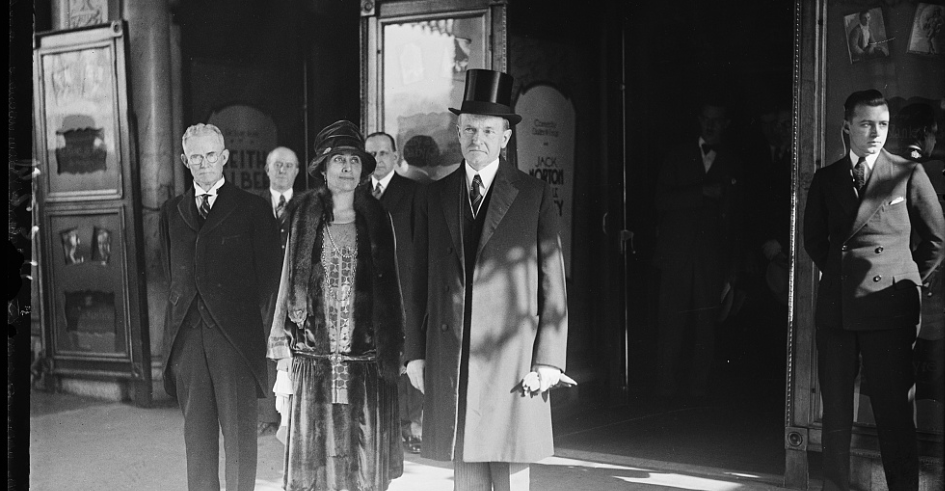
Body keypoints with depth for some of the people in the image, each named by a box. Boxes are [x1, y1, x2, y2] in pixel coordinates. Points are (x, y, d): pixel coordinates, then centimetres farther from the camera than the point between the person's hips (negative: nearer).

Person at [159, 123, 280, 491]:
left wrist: (249, 317, 2)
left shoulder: (252, 209, 4)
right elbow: (172, 273, 18)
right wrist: (181, 314, 9)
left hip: (235, 335, -3)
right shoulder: (171, 212, 15)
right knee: (196, 432, 7)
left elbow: (268, 272, 5)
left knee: (239, 430, -3)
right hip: (187, 335, 4)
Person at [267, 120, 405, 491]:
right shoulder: (302, 217, 3)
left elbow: (389, 289, 8)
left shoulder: (376, 220, 7)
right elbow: (289, 283, 2)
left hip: (366, 363, 1)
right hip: (313, 361, -1)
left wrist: (393, 351, 3)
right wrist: (282, 355, -2)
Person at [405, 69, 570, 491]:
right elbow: (420, 279, 12)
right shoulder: (436, 195, 11)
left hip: (512, 359, -2)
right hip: (449, 358, 3)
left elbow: (552, 284, 1)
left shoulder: (534, 195, 3)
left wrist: (548, 361, -6)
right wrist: (415, 352, 6)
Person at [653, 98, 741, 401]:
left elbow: (736, 216, 10)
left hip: (713, 258, 0)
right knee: (672, 322, -3)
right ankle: (668, 386, 3)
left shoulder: (733, 165, 10)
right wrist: (702, 193, -10)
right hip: (677, 253, 0)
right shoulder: (678, 157, 10)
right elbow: (662, 200, 0)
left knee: (706, 324, -2)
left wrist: (733, 264, 6)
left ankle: (699, 387, 5)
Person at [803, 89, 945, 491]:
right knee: (835, 409, 7)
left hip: (888, 308, -3)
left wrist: (909, 279, 10)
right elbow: (813, 238, 21)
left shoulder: (908, 174, 3)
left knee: (894, 410, -4)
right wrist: (838, 271, 13)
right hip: (835, 308, 3)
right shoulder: (826, 179, 11)